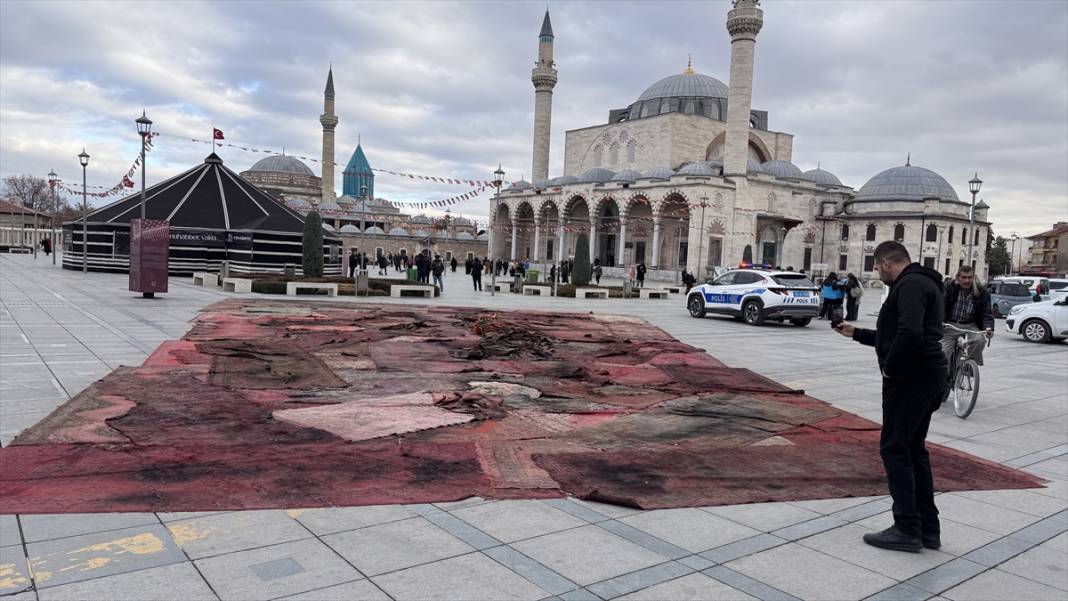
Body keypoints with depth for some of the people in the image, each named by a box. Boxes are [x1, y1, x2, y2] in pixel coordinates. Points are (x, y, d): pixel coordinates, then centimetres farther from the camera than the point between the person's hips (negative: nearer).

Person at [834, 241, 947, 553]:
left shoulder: (910, 285, -14)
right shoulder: (922, 283, 21)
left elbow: (910, 333, -30)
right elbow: (892, 336, 29)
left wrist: (890, 367, -17)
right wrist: (856, 333, 34)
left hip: (910, 378, -10)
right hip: (928, 376, 10)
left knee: (894, 448, -4)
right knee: (913, 449, 15)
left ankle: (907, 529, -1)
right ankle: (928, 528, 20)